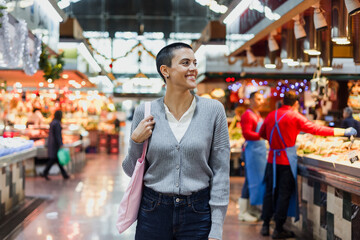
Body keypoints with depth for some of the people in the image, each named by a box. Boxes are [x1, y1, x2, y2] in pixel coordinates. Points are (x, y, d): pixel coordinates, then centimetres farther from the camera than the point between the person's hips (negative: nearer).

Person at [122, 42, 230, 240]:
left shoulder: (213, 110, -5)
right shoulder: (145, 112, -1)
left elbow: (220, 171, -4)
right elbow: (131, 171, 7)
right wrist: (136, 142, -12)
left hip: (198, 213, -1)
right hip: (153, 211, 1)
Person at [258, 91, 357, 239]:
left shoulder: (271, 115, 6)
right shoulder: (295, 117, -8)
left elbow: (262, 133, 18)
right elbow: (316, 130, -11)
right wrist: (343, 132, -6)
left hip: (272, 158, 5)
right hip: (287, 159, -5)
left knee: (270, 191, 13)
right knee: (284, 193, 3)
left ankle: (265, 225, 18)